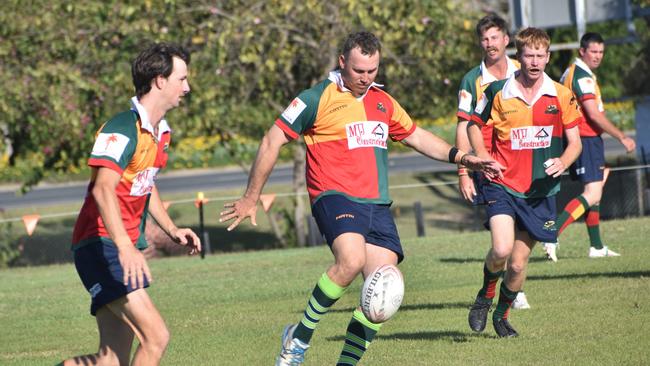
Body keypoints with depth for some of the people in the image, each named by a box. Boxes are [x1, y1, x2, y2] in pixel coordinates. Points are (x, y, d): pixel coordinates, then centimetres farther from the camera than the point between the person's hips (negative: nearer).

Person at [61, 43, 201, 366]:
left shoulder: (161, 132, 15)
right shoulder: (123, 129, -16)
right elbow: (103, 190, -29)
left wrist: (171, 230, 17)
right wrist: (125, 247, -41)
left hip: (124, 248, 10)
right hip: (101, 244, -10)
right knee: (156, 336, -19)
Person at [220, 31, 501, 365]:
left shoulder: (383, 101, 17)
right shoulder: (318, 98, -3)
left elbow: (416, 136, 32)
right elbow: (272, 141, 0)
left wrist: (460, 157, 19)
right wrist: (250, 199, 1)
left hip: (377, 205, 7)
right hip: (335, 196, -7)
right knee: (351, 260, -33)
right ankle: (299, 338, -16)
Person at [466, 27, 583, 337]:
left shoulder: (561, 96, 0)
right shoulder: (498, 92, -4)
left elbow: (574, 142, 7)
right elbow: (474, 124, 12)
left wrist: (562, 163, -14)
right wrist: (482, 156, -5)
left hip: (540, 191, 2)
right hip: (503, 185, -2)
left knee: (518, 264, 5)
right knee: (501, 250, -23)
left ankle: (502, 314, 32)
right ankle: (485, 295, 9)